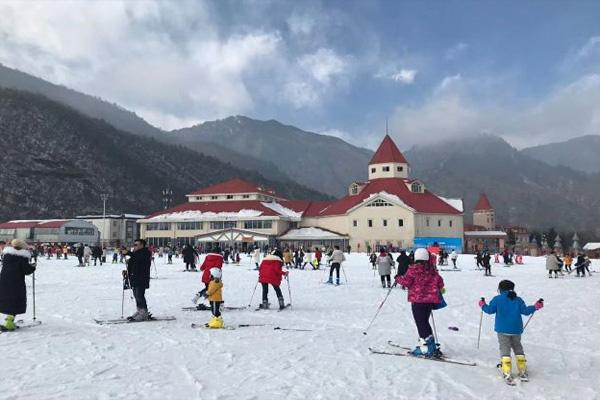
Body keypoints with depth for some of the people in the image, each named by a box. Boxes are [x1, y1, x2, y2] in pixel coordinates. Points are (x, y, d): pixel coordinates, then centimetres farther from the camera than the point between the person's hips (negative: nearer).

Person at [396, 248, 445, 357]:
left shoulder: (414, 269, -10)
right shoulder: (432, 269, 7)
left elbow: (406, 281, -12)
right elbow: (439, 281, 11)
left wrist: (398, 279, 7)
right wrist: (440, 289, 33)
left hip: (418, 300, -6)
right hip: (431, 300, 6)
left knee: (421, 323, -2)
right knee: (425, 322, 18)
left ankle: (427, 347, -7)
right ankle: (428, 344, 19)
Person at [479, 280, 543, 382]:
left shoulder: (497, 299, -7)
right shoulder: (518, 300, 2)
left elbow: (490, 310, -7)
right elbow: (525, 311, 0)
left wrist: (483, 305, 12)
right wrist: (535, 307, 14)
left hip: (503, 330, -4)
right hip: (516, 330, 4)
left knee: (505, 349, -1)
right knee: (518, 348, 19)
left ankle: (507, 373, -11)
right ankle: (523, 371, 22)